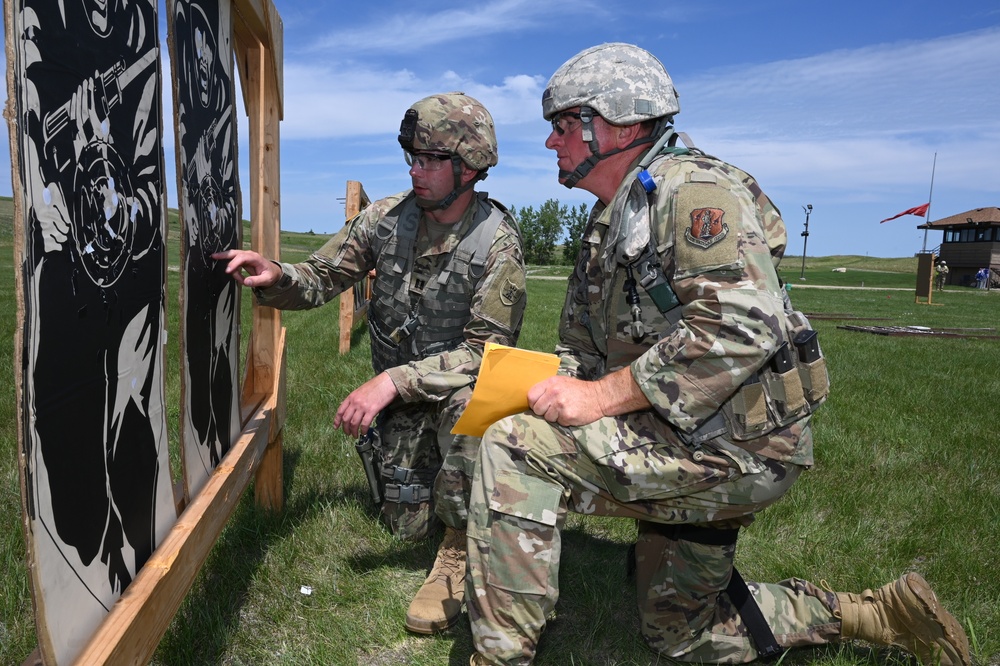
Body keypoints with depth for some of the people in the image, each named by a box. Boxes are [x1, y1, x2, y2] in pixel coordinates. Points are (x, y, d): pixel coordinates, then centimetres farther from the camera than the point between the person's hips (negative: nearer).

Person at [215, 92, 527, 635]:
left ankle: (460, 550, -17)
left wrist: (392, 382, -35)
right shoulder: (386, 218, -9)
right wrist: (276, 277, -27)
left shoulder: (497, 243, -22)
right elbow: (320, 279, -3)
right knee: (406, 523, 9)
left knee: (466, 406, -40)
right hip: (397, 392, 4)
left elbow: (486, 350, -26)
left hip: (461, 384, -4)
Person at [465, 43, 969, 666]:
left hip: (735, 446, -10)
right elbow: (583, 353, 17)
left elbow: (744, 325, -28)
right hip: (695, 450, 11)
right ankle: (878, 614, 31)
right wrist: (547, 390, -4)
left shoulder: (693, 189, -14)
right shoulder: (606, 224, 16)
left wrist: (604, 395, -26)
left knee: (514, 450, -23)